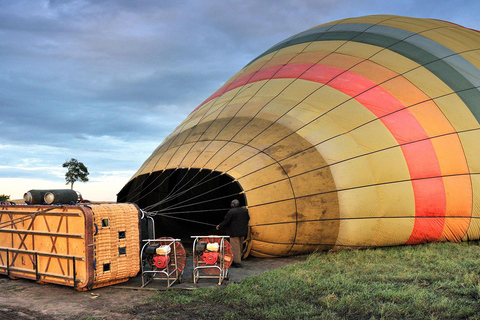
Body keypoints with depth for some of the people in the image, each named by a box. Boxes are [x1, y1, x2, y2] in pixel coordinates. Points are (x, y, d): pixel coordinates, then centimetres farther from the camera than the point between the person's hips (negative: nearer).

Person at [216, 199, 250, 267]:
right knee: (240, 247, 16)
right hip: (243, 232, 7)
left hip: (234, 232, -7)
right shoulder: (244, 210, 5)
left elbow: (226, 221, -12)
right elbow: (248, 219, 16)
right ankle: (238, 260, 26)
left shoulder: (231, 212, -15)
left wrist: (219, 226, 4)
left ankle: (237, 262, 0)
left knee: (235, 247, -1)